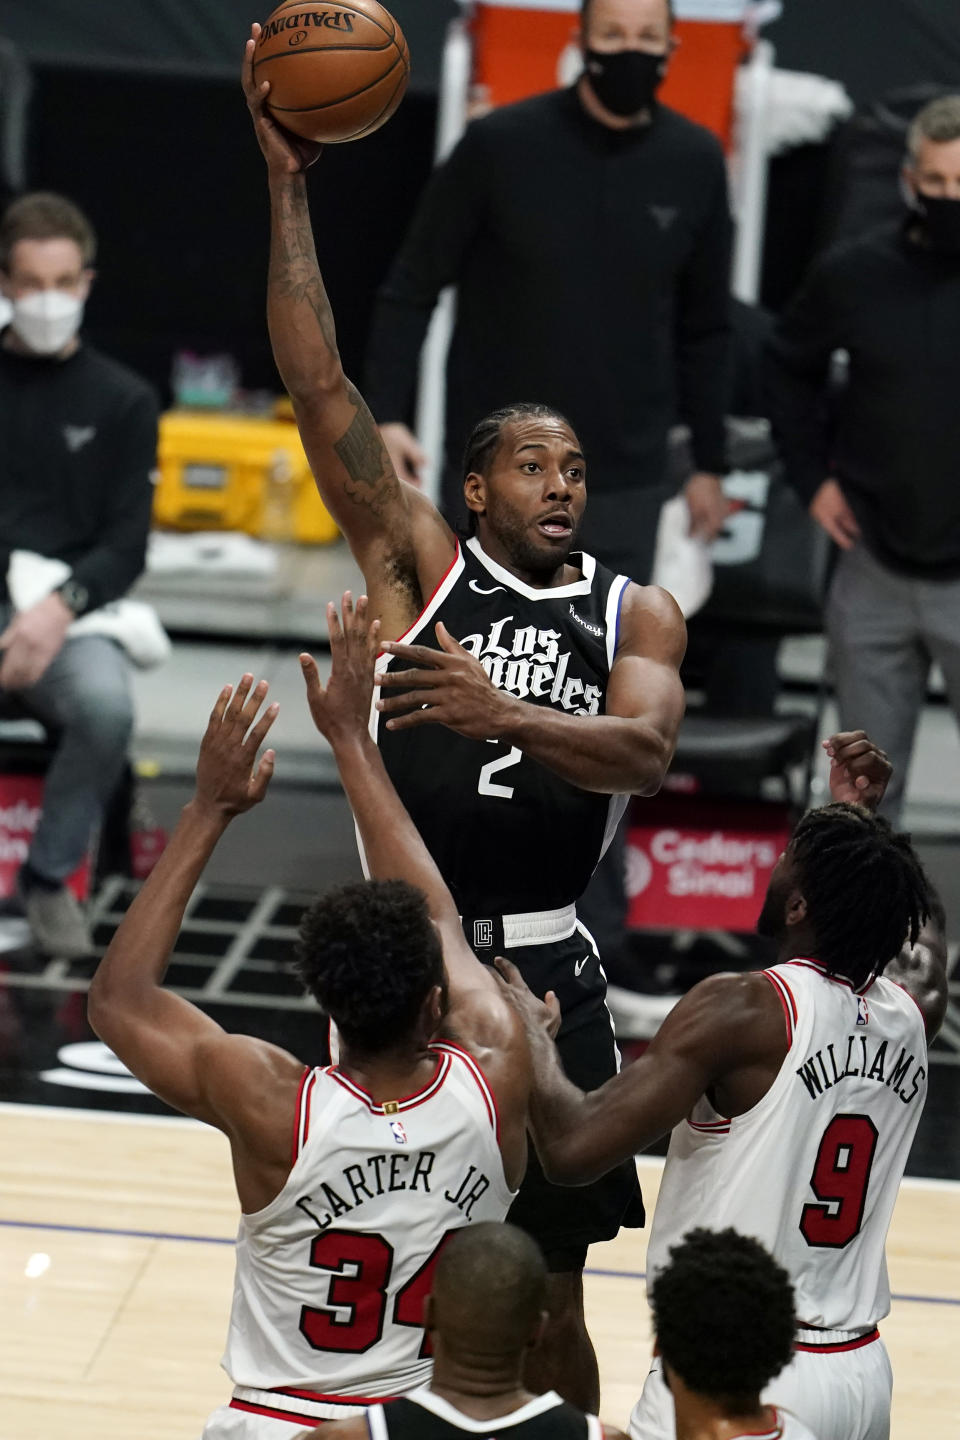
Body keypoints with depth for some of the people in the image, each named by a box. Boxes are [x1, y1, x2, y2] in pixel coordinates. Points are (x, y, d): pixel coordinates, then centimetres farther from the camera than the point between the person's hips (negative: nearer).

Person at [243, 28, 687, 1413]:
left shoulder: (637, 613, 4)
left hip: (549, 976, 1)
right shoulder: (421, 563, 2)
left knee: (547, 1300, 8)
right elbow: (321, 390, -7)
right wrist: (286, 181, -14)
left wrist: (508, 716, -35)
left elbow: (645, 751, -16)